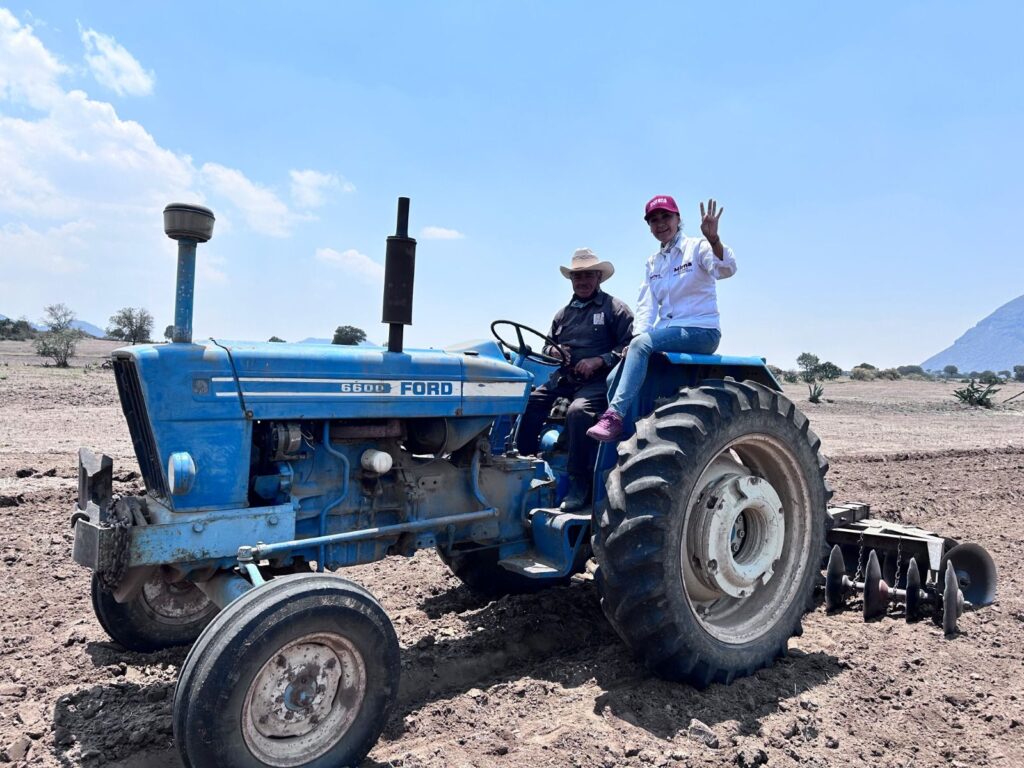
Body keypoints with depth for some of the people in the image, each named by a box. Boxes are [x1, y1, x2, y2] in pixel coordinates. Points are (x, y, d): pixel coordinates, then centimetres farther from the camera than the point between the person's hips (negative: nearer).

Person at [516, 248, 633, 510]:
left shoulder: (615, 308, 5)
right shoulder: (563, 313, 22)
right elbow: (548, 345, 31)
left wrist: (599, 360, -16)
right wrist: (553, 351, 6)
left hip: (597, 381, -6)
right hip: (562, 379, 6)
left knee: (578, 411, -36)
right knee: (526, 405, -17)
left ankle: (580, 483, -23)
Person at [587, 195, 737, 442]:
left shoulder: (697, 247, -1)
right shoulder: (652, 263, 16)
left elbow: (726, 269, -21)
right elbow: (646, 305, 6)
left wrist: (713, 239, -40)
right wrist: (637, 336, -13)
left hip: (701, 332, -6)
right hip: (668, 333, 6)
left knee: (642, 343, -32)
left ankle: (614, 415, -36)